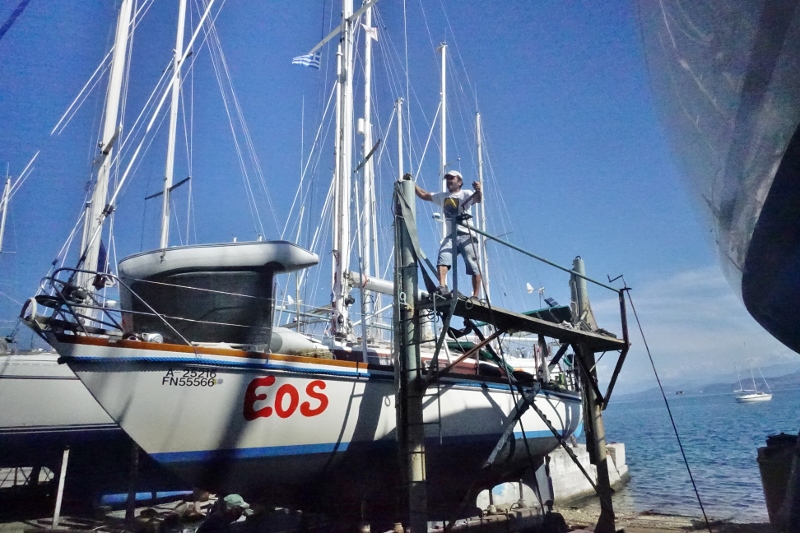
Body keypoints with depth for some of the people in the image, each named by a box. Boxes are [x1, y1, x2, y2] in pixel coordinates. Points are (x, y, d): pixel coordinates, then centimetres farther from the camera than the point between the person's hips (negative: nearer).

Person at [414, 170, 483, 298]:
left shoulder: (465, 194, 4)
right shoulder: (442, 197, 23)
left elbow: (478, 199, -16)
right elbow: (424, 195, 29)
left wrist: (479, 191, -38)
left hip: (466, 236, -4)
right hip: (450, 236, 4)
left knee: (474, 267, -5)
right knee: (442, 258, -22)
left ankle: (476, 296, 0)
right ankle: (442, 286, -35)